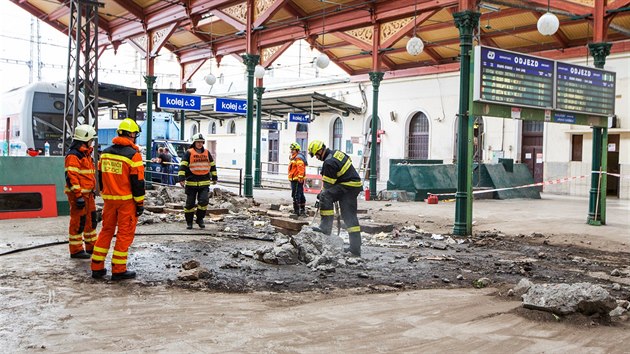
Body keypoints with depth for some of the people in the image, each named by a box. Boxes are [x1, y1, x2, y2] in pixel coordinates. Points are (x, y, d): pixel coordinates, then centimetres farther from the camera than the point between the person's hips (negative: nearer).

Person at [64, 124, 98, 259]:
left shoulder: (86, 154, 17)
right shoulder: (73, 156, -15)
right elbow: (71, 177, -21)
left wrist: (92, 190, 26)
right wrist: (78, 195, -24)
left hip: (87, 193, 10)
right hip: (78, 194, -10)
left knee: (91, 220, 16)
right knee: (78, 221, -4)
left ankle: (91, 246, 27)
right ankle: (76, 250, 4)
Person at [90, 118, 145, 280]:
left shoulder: (105, 153, 8)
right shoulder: (133, 154, -13)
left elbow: (101, 177, 14)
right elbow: (138, 181, -13)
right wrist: (140, 203, -7)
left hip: (109, 199, 6)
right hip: (127, 200, -6)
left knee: (106, 230, 15)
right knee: (125, 233, 2)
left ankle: (97, 267, 17)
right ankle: (118, 270, 5)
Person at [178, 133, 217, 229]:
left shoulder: (207, 153, 11)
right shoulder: (189, 153, -2)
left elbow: (212, 166, 22)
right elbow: (183, 166, -8)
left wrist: (214, 178, 22)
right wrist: (181, 178, -17)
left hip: (204, 183, 2)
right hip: (191, 183, -2)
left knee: (203, 201, -10)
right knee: (190, 203, 4)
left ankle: (200, 219, 8)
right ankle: (189, 221, 18)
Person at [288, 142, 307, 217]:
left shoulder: (298, 158, -13)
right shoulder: (293, 157, 21)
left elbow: (301, 168, -24)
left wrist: (300, 177, -27)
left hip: (297, 180, -11)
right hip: (294, 179, 11)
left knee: (296, 195, -10)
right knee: (300, 195, 15)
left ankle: (296, 211, -10)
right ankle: (303, 210, 22)